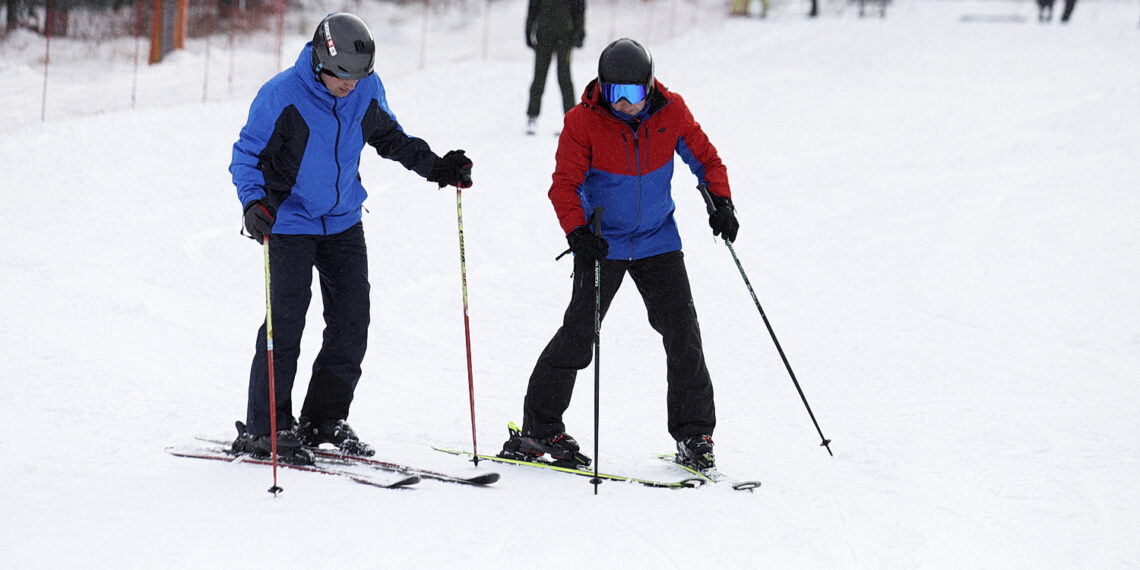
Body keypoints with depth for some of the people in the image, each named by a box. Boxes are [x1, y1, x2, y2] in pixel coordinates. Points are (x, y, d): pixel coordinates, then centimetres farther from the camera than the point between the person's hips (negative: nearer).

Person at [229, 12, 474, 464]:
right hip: (290, 222, -5)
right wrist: (253, 202, -29)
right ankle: (263, 428, -1)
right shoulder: (282, 95, -20)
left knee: (352, 319, 4)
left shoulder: (367, 92, -5)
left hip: (343, 221, 5)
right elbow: (247, 155, -12)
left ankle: (324, 418, 17)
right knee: (286, 320, -10)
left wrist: (436, 167, 3)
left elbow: (390, 137, 13)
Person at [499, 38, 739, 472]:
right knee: (578, 334, -7)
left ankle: (693, 435, 11)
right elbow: (565, 183, -14)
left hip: (658, 241, 3)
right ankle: (538, 429, 5)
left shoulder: (671, 112, -6)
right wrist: (576, 229, -29)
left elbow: (704, 157, 6)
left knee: (683, 335, 0)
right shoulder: (583, 122, -14)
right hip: (602, 244, -3)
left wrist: (720, 200, -9)